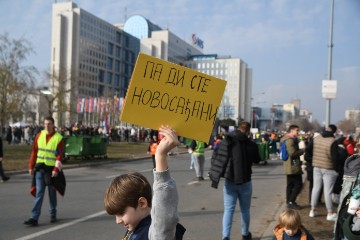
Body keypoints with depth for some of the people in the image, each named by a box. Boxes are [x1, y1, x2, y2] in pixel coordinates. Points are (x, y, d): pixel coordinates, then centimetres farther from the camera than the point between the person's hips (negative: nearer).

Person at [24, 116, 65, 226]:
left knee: (52, 193, 10)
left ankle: (53, 215, 26)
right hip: (39, 168, 2)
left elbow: (60, 155, -11)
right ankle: (34, 218, -3)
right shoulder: (39, 135, 4)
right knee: (39, 192, -1)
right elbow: (34, 151, 8)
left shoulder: (58, 138, -6)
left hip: (51, 169, -2)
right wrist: (31, 166, 5)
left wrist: (56, 169, -19)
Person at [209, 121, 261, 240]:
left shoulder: (226, 141, -5)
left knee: (228, 209, 4)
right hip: (245, 182, 0)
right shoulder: (251, 144, -6)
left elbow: (216, 158, -6)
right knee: (245, 209, 16)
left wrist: (215, 175, 3)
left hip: (230, 181, 1)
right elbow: (257, 160, 11)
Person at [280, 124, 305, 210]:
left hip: (289, 167, 11)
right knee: (298, 184, -6)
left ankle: (289, 202, 17)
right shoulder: (290, 140, -17)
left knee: (290, 185, 12)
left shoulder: (287, 139, 17)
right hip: (293, 166, -11)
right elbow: (293, 153, -24)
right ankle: (291, 201, -5)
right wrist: (303, 150, -12)